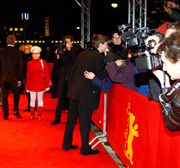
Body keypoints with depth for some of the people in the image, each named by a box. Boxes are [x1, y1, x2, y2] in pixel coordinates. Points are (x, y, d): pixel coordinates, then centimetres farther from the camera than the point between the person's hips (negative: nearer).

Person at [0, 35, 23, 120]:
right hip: (14, 77, -1)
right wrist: (19, 79, -2)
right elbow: (20, 66, -7)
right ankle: (15, 110, 10)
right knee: (16, 94, 17)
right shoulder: (17, 52, -7)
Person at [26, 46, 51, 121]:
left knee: (40, 99, 7)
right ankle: (32, 114, 21)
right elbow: (28, 75, 4)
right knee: (32, 99, 8)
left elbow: (46, 74, 0)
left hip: (40, 84, -1)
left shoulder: (42, 62, -1)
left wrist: (47, 85, -3)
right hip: (32, 84, 1)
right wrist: (27, 86, 3)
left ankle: (39, 115, 15)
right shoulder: (29, 63, 2)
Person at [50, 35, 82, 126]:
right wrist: (58, 57, -9)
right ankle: (57, 118, 15)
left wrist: (70, 50, -12)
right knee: (61, 98, 7)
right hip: (63, 78, 3)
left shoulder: (77, 50, 3)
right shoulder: (63, 50, 11)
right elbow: (58, 65, 9)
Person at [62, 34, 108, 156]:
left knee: (71, 118, 17)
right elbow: (101, 75, -18)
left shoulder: (82, 54, 13)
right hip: (86, 93, -8)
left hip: (74, 90, 8)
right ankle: (85, 149, 14)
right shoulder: (98, 57, -10)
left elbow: (74, 70, 16)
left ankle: (66, 144, 28)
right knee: (85, 121, 2)